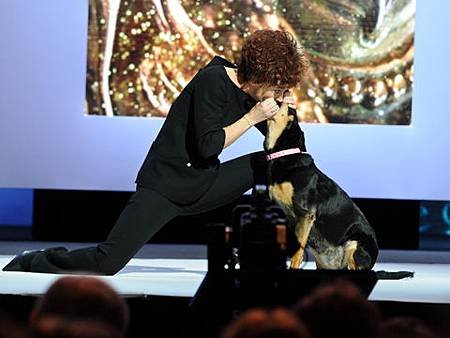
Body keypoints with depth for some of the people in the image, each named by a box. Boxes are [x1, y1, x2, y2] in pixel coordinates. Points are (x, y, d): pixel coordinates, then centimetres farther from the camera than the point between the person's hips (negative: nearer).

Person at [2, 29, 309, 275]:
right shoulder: (213, 81, -19)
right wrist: (252, 116, -20)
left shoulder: (250, 89, 5)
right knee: (107, 263, -18)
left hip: (203, 185, 8)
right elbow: (208, 146, -24)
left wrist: (285, 107, -4)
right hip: (165, 185, -8)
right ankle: (35, 262, 8)